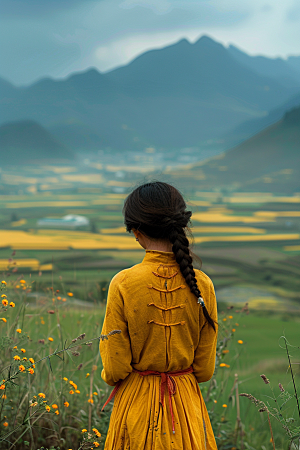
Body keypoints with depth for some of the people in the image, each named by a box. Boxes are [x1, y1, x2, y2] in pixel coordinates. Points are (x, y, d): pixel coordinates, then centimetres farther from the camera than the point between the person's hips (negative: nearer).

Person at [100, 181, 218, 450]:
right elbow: (205, 369, -2)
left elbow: (115, 369, -12)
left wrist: (109, 376, 11)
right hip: (186, 401, 2)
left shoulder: (123, 284, -18)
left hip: (137, 402, -2)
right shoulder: (201, 284, -11)